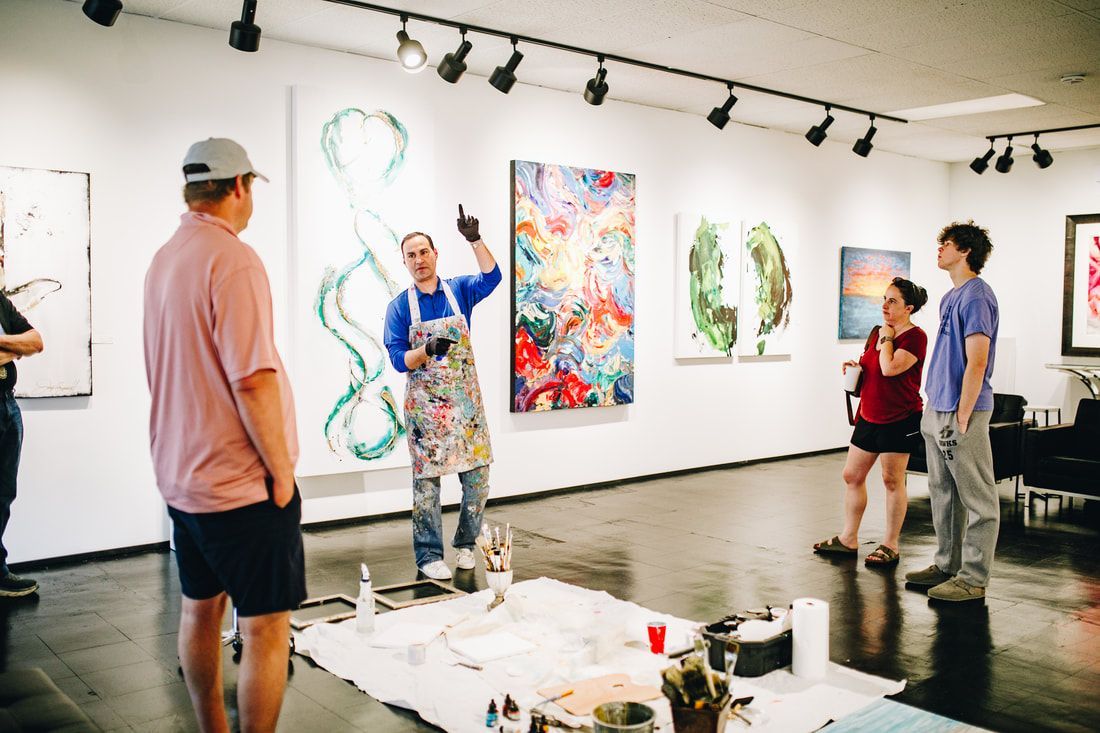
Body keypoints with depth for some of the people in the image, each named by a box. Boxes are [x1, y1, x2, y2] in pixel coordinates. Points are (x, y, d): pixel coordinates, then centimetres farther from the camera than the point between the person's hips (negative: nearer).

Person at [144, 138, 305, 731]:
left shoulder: (164, 260, 9)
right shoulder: (233, 260, -18)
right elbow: (253, 381, -24)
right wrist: (282, 470, -14)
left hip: (180, 475, 9)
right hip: (240, 482, -9)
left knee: (200, 611, 19)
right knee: (266, 628, 1)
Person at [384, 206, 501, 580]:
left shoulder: (460, 290, 4)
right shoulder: (400, 307, 0)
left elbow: (492, 277, -16)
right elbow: (399, 360, -7)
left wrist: (475, 240, -29)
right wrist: (427, 350, -26)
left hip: (467, 401, 2)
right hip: (425, 405, -2)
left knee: (478, 477, 5)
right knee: (427, 480, 1)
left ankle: (465, 543, 23)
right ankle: (429, 555, 12)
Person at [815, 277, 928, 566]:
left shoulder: (915, 336, -12)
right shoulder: (877, 333, 12)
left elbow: (889, 368, -27)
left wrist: (887, 338, -12)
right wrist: (855, 368, 3)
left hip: (899, 419, -8)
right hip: (869, 417, 8)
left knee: (892, 480, 0)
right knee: (852, 476, 9)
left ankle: (891, 545, 12)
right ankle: (848, 539, 20)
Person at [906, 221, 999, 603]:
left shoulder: (976, 296, -14)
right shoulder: (951, 297, 15)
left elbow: (976, 362, -19)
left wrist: (961, 417, -20)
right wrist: (934, 409, 18)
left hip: (962, 412, -10)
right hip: (937, 410, 10)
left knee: (977, 498, 0)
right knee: (943, 494, 17)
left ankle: (973, 579, 6)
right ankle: (947, 564, 28)